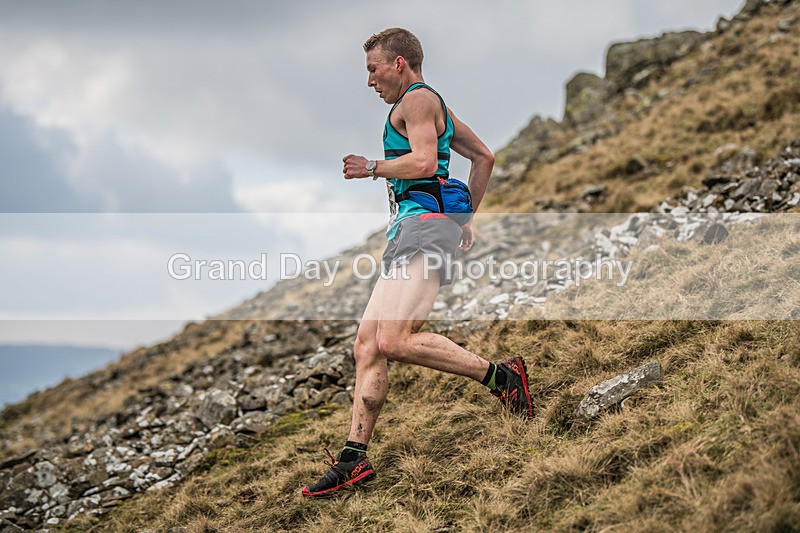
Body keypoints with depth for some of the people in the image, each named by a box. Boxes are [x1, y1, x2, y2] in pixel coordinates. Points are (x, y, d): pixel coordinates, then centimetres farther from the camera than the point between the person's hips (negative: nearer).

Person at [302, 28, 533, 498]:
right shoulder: (436, 107, 30)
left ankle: (501, 375, -14)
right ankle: (353, 459, 2)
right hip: (411, 234, 11)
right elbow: (484, 157, 36)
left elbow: (424, 162, -17)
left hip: (425, 228, -11)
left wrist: (371, 168, -3)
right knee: (367, 346, 2)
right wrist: (466, 219, 33)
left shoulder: (418, 98, -1)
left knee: (394, 342, -24)